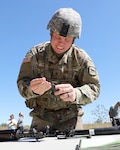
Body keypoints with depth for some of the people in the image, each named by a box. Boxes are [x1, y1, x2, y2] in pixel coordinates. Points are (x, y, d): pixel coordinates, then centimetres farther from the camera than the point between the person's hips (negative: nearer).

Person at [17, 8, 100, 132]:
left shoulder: (81, 57, -8)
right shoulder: (35, 53, -7)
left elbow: (94, 87, -12)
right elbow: (22, 84, -10)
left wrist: (75, 94, -34)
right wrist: (32, 88, -35)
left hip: (68, 118, 0)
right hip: (41, 117, 1)